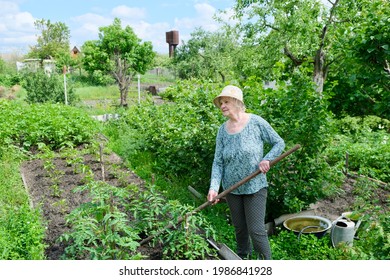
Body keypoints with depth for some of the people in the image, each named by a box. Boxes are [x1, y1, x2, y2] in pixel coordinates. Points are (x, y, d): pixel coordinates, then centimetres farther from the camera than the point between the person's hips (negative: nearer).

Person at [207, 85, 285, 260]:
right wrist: (214, 188, -17)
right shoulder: (223, 130, -1)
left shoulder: (256, 122, -11)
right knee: (239, 228, 18)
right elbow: (218, 162, -5)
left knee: (256, 230, -5)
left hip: (255, 186, -4)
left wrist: (267, 159, -20)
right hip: (232, 188, 4)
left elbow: (279, 143, -3)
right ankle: (242, 257, 43)